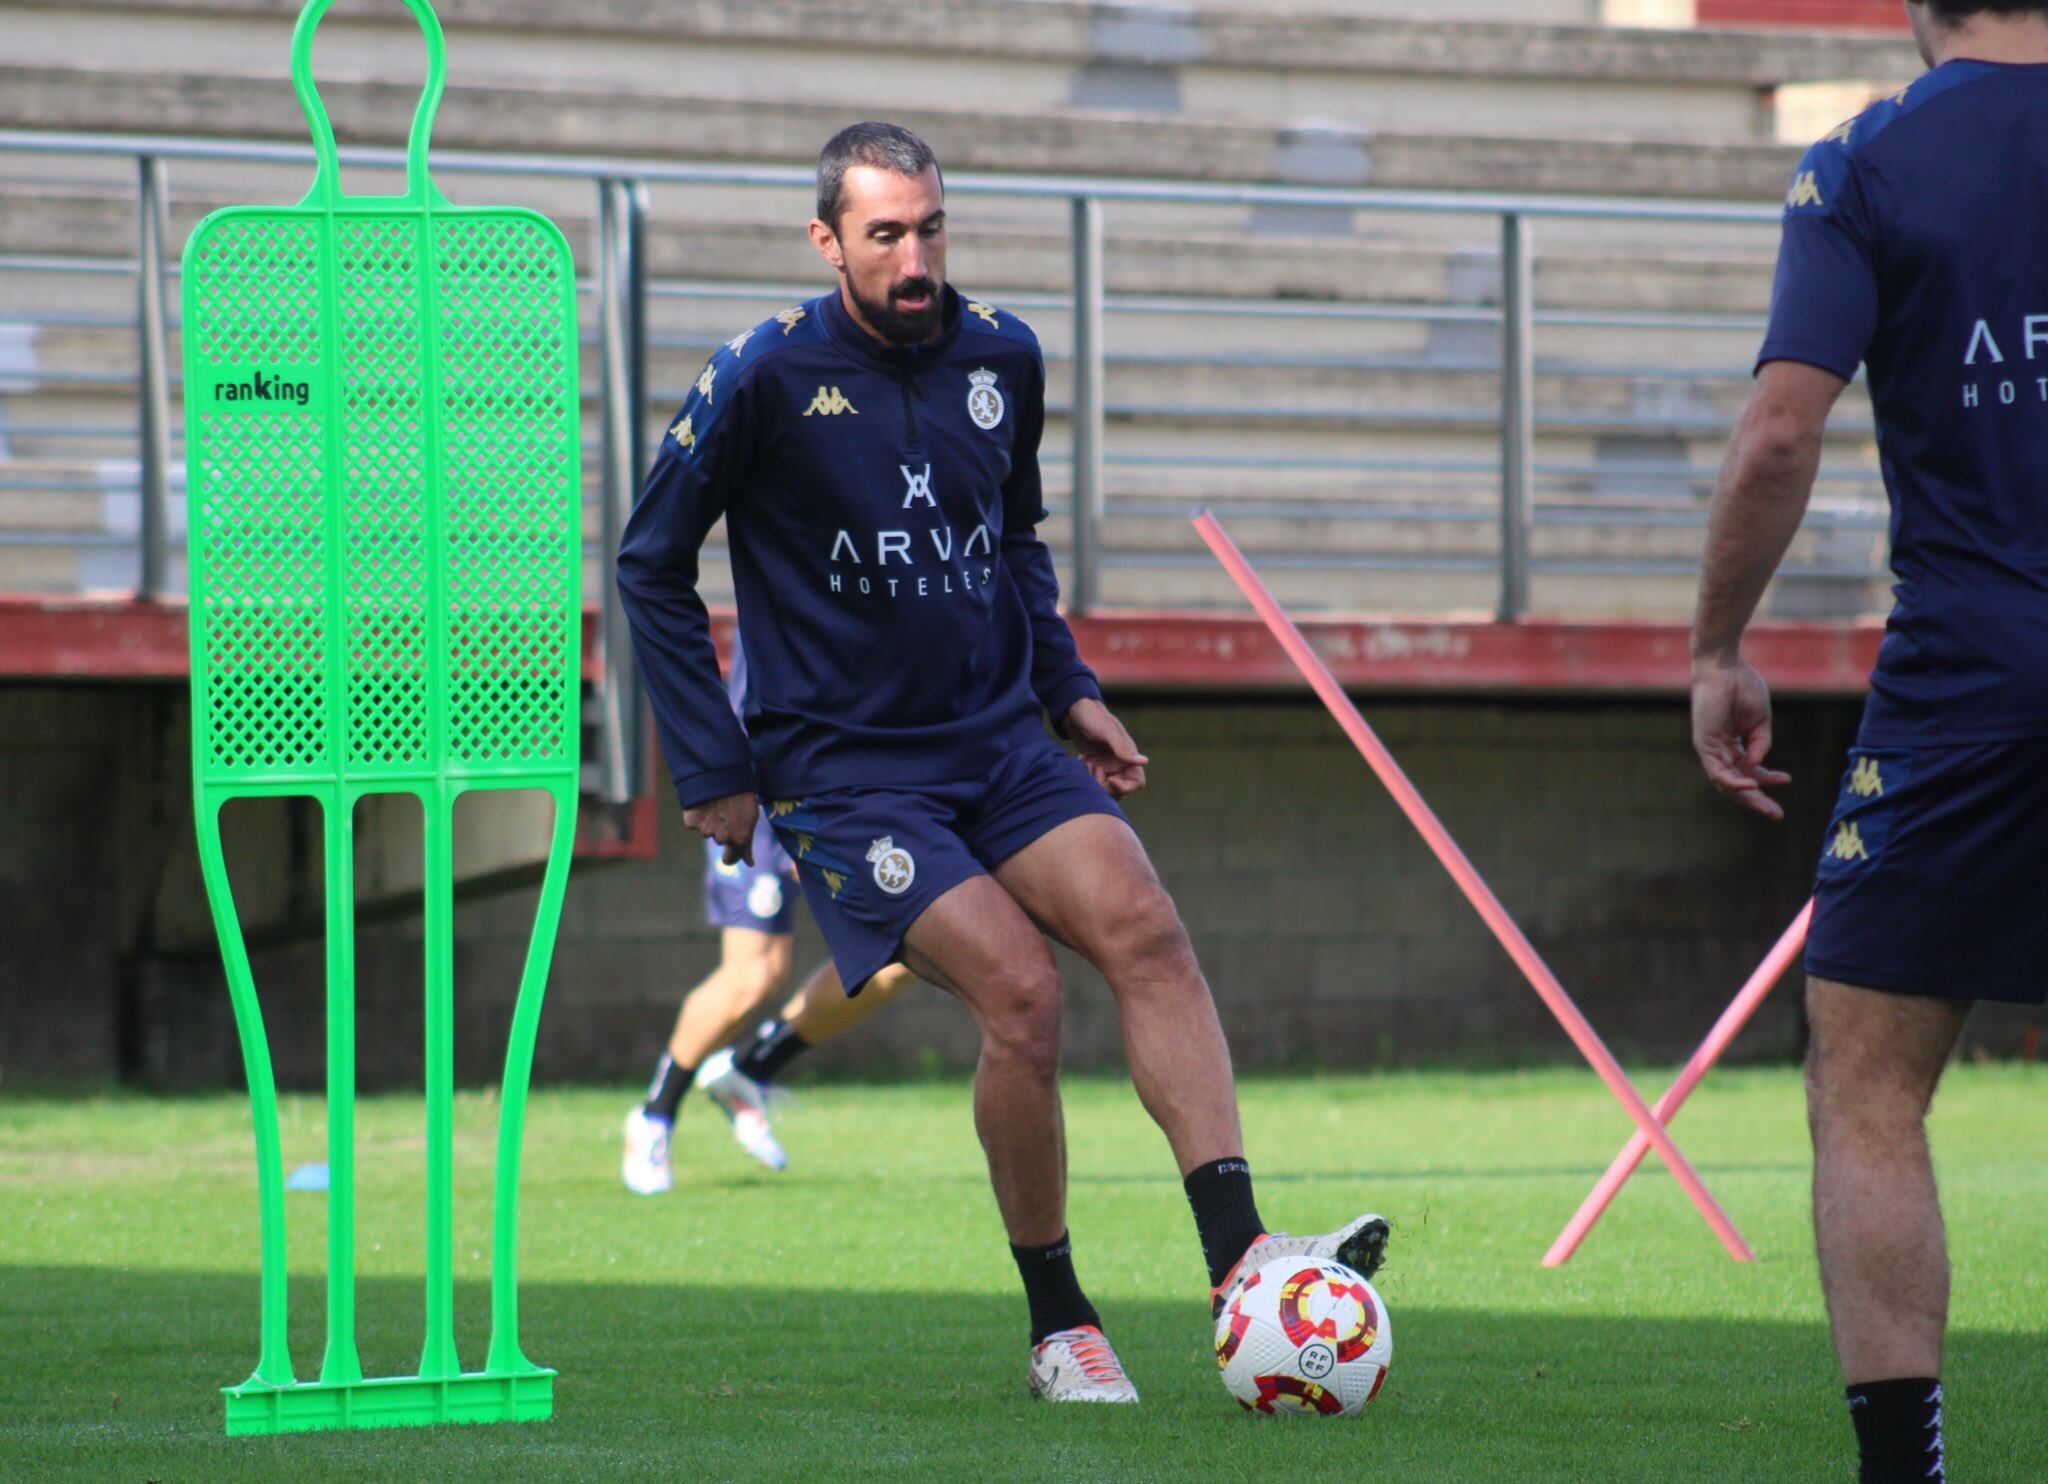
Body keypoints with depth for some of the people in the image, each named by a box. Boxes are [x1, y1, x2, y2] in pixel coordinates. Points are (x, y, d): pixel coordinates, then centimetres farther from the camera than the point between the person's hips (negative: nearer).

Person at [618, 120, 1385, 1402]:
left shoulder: (1003, 358, 6)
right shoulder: (766, 378, -9)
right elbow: (652, 567, 0)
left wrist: (1070, 690, 12)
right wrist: (715, 772, -3)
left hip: (1003, 743, 5)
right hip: (844, 769, -5)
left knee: (1144, 928, -20)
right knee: (1021, 990, -21)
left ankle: (1238, 1258, -28)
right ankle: (1059, 1325, -6)